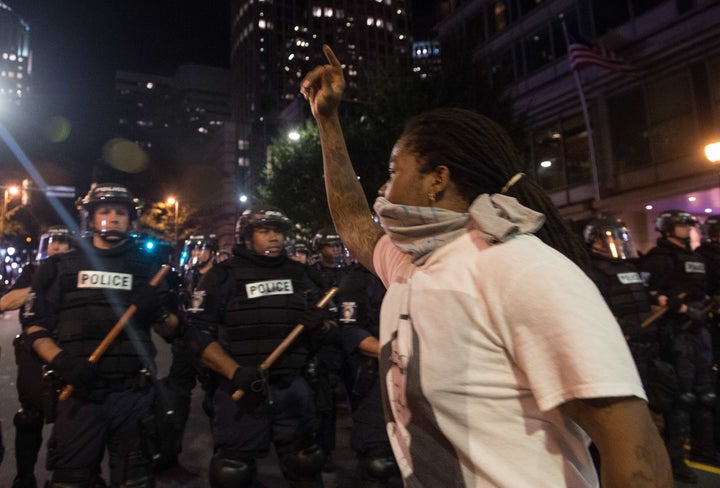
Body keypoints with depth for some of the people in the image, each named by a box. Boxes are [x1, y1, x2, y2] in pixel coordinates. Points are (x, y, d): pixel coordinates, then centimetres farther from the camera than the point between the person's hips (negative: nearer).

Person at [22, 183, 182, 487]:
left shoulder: (148, 267, 10)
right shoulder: (62, 266, 9)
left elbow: (170, 332, 9)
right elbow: (36, 328, 4)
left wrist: (158, 312, -12)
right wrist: (61, 360, -13)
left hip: (134, 393, 1)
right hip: (79, 391, 0)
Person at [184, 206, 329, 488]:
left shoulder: (298, 273, 8)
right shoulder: (224, 275, -5)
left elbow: (317, 314, 19)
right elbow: (199, 333, -10)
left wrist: (317, 321, -6)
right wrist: (236, 373, -22)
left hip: (293, 387, 4)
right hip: (243, 389, -4)